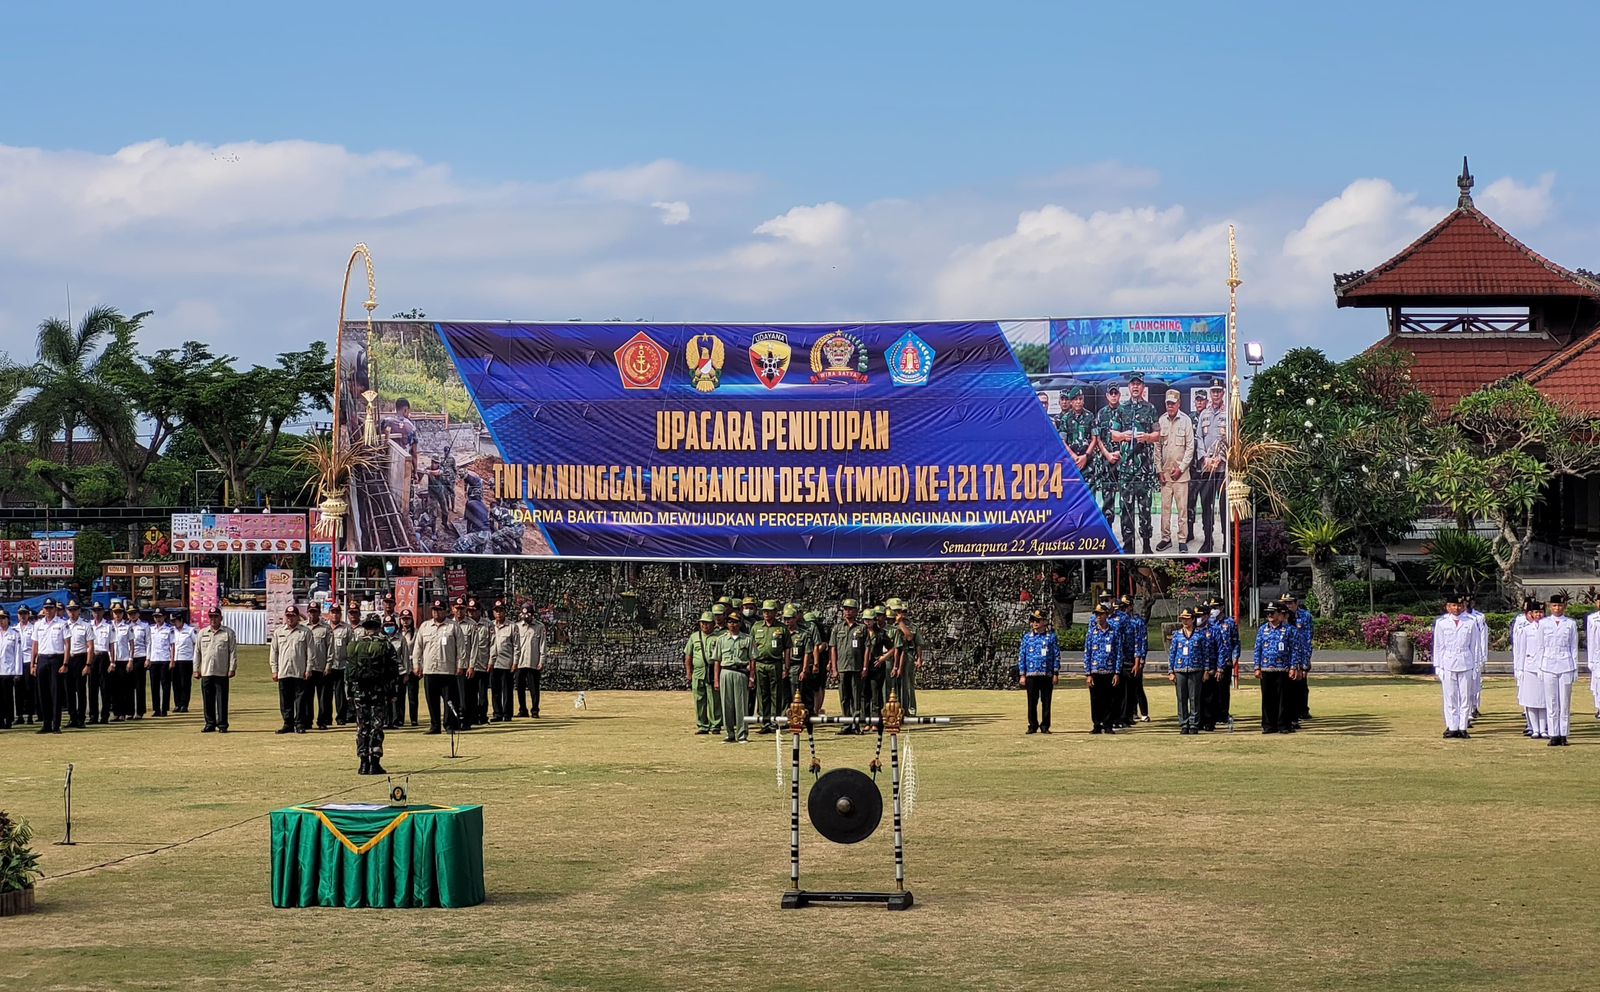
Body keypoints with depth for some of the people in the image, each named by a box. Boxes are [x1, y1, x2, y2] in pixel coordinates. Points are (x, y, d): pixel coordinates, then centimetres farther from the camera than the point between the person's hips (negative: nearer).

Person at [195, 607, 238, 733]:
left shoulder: (229, 633, 3)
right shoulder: (202, 633, 13)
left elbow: (233, 652, 1)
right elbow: (197, 652, 14)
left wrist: (232, 669, -6)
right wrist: (196, 670, 8)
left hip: (222, 672, -3)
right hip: (206, 672, 3)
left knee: (222, 699, -3)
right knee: (207, 700, 5)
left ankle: (222, 725, 2)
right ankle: (210, 724, 12)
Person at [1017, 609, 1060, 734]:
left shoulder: (1051, 637, 4)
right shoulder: (1027, 637, 8)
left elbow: (1057, 655, 4)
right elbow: (1021, 656, 8)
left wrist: (1056, 674, -2)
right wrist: (1022, 675, 2)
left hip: (1047, 675, -1)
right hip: (1031, 675, 1)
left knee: (1046, 702, 3)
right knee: (1032, 703, 2)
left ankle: (1045, 726, 9)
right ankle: (1032, 726, 9)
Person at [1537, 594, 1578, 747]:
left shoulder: (1570, 624, 4)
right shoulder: (1544, 623, 5)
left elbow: (1574, 647, 6)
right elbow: (1541, 647, 9)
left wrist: (1575, 668, 3)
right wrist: (1540, 667, 5)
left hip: (1565, 666, -1)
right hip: (1549, 666, 1)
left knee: (1565, 703, 1)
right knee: (1551, 702, 2)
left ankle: (1563, 735, 6)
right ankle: (1554, 735, 6)